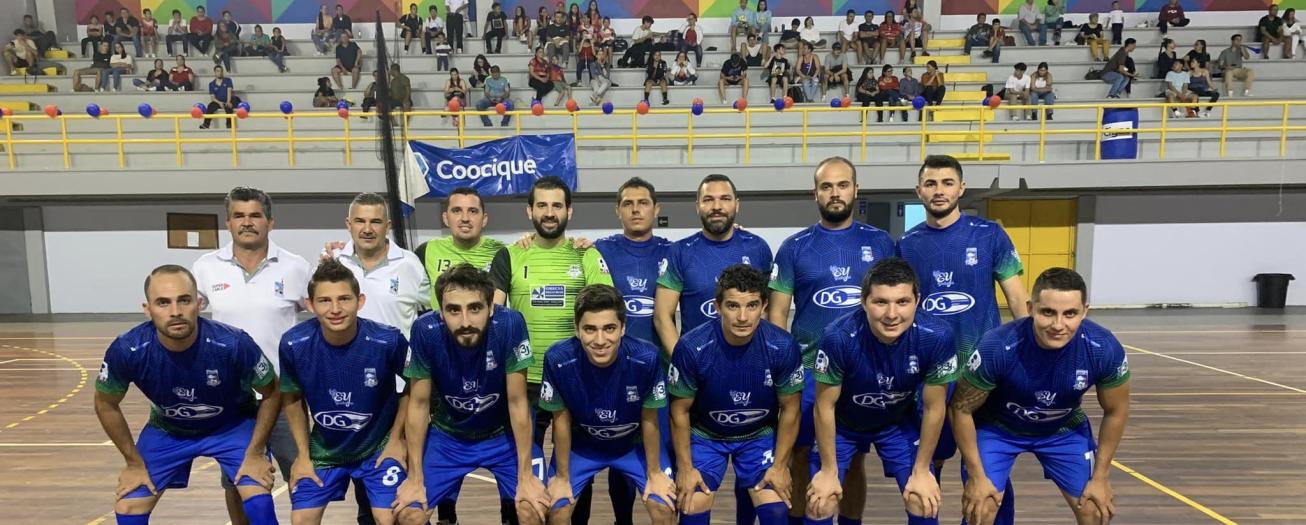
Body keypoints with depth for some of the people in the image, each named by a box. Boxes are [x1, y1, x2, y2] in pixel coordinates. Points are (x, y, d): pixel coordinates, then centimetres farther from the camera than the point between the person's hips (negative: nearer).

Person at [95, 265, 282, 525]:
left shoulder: (233, 344, -35)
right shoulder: (127, 350, -29)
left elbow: (271, 393, -16)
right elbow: (106, 405, -7)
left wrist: (255, 453, -14)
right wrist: (134, 462, -2)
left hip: (232, 425, -2)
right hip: (167, 429, 2)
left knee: (259, 503, -17)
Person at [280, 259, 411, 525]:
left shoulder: (388, 341, -27)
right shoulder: (294, 344, -20)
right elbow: (292, 398, 0)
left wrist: (396, 439, -6)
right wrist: (303, 455, 2)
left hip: (378, 448, -2)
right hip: (324, 450, 2)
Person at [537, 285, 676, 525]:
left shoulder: (646, 358, -32)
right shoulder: (558, 359, -32)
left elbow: (649, 419, -15)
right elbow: (561, 420, -14)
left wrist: (654, 473, -4)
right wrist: (562, 476, -4)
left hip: (634, 442, 0)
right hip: (580, 443, 0)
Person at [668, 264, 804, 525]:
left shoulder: (783, 347, -24)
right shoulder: (692, 347, -27)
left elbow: (789, 409, -8)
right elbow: (680, 411, -12)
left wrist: (780, 465, -5)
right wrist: (685, 467, -8)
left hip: (761, 436, 1)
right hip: (705, 435, -1)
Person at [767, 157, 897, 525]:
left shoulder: (881, 243, 3)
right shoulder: (794, 247, 1)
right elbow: (777, 313, 1)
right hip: (807, 371, 0)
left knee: (853, 459, 13)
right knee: (800, 456, 8)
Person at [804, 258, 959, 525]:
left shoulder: (937, 337, -31)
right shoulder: (838, 337, -36)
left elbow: (933, 408, -14)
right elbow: (825, 407, -20)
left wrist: (921, 470, -6)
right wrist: (829, 470, -10)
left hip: (900, 422, 2)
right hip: (842, 422, -1)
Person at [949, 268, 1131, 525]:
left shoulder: (1105, 349, -28)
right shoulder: (996, 348, -36)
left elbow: (1115, 411, -8)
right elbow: (961, 408, -21)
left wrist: (1101, 477, -3)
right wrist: (977, 476, -16)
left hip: (1065, 429, 3)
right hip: (997, 426, -2)